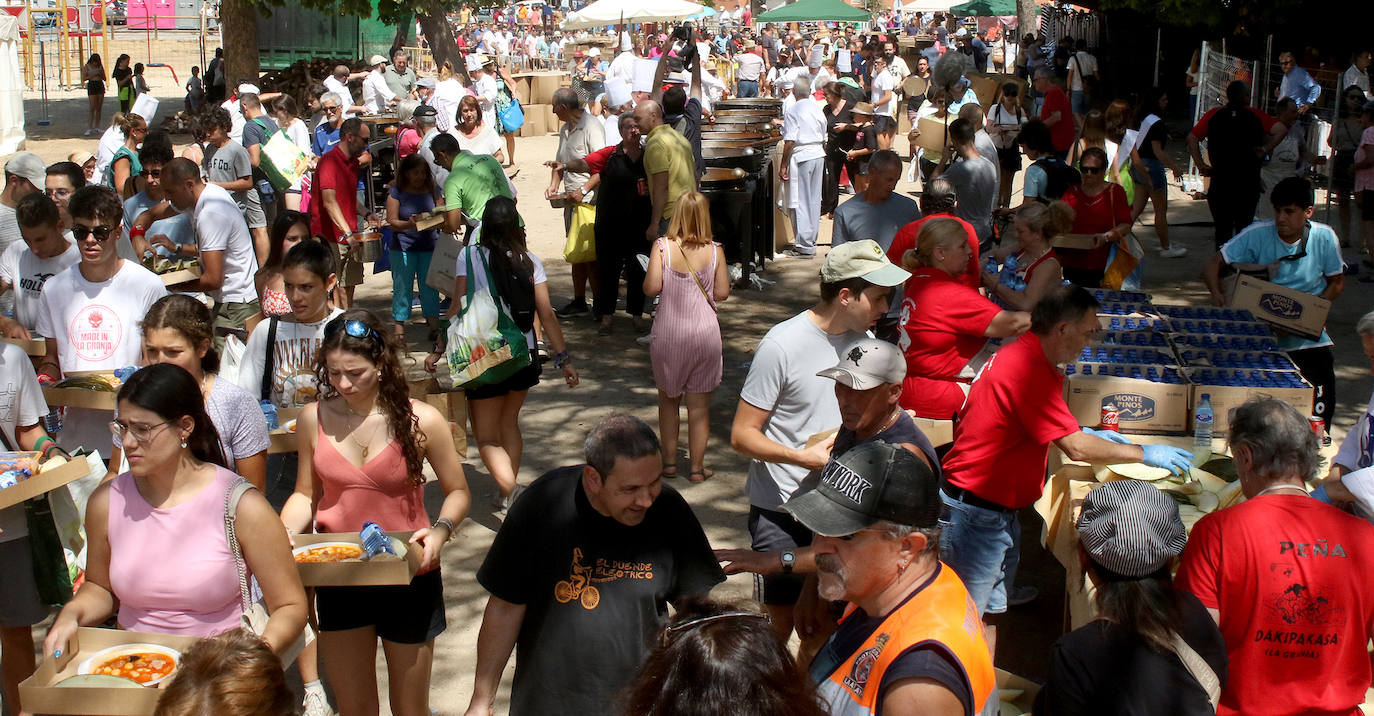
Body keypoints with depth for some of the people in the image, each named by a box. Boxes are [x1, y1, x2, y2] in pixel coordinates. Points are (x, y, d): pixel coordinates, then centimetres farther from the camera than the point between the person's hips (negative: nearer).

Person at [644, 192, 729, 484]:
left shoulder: (662, 247, -10)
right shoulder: (714, 251, -7)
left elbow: (651, 288, -16)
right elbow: (722, 293, -4)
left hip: (668, 335, 0)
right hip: (704, 332, 0)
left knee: (668, 399, 18)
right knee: (699, 404, 9)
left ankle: (669, 461, 22)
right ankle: (697, 467, 13)